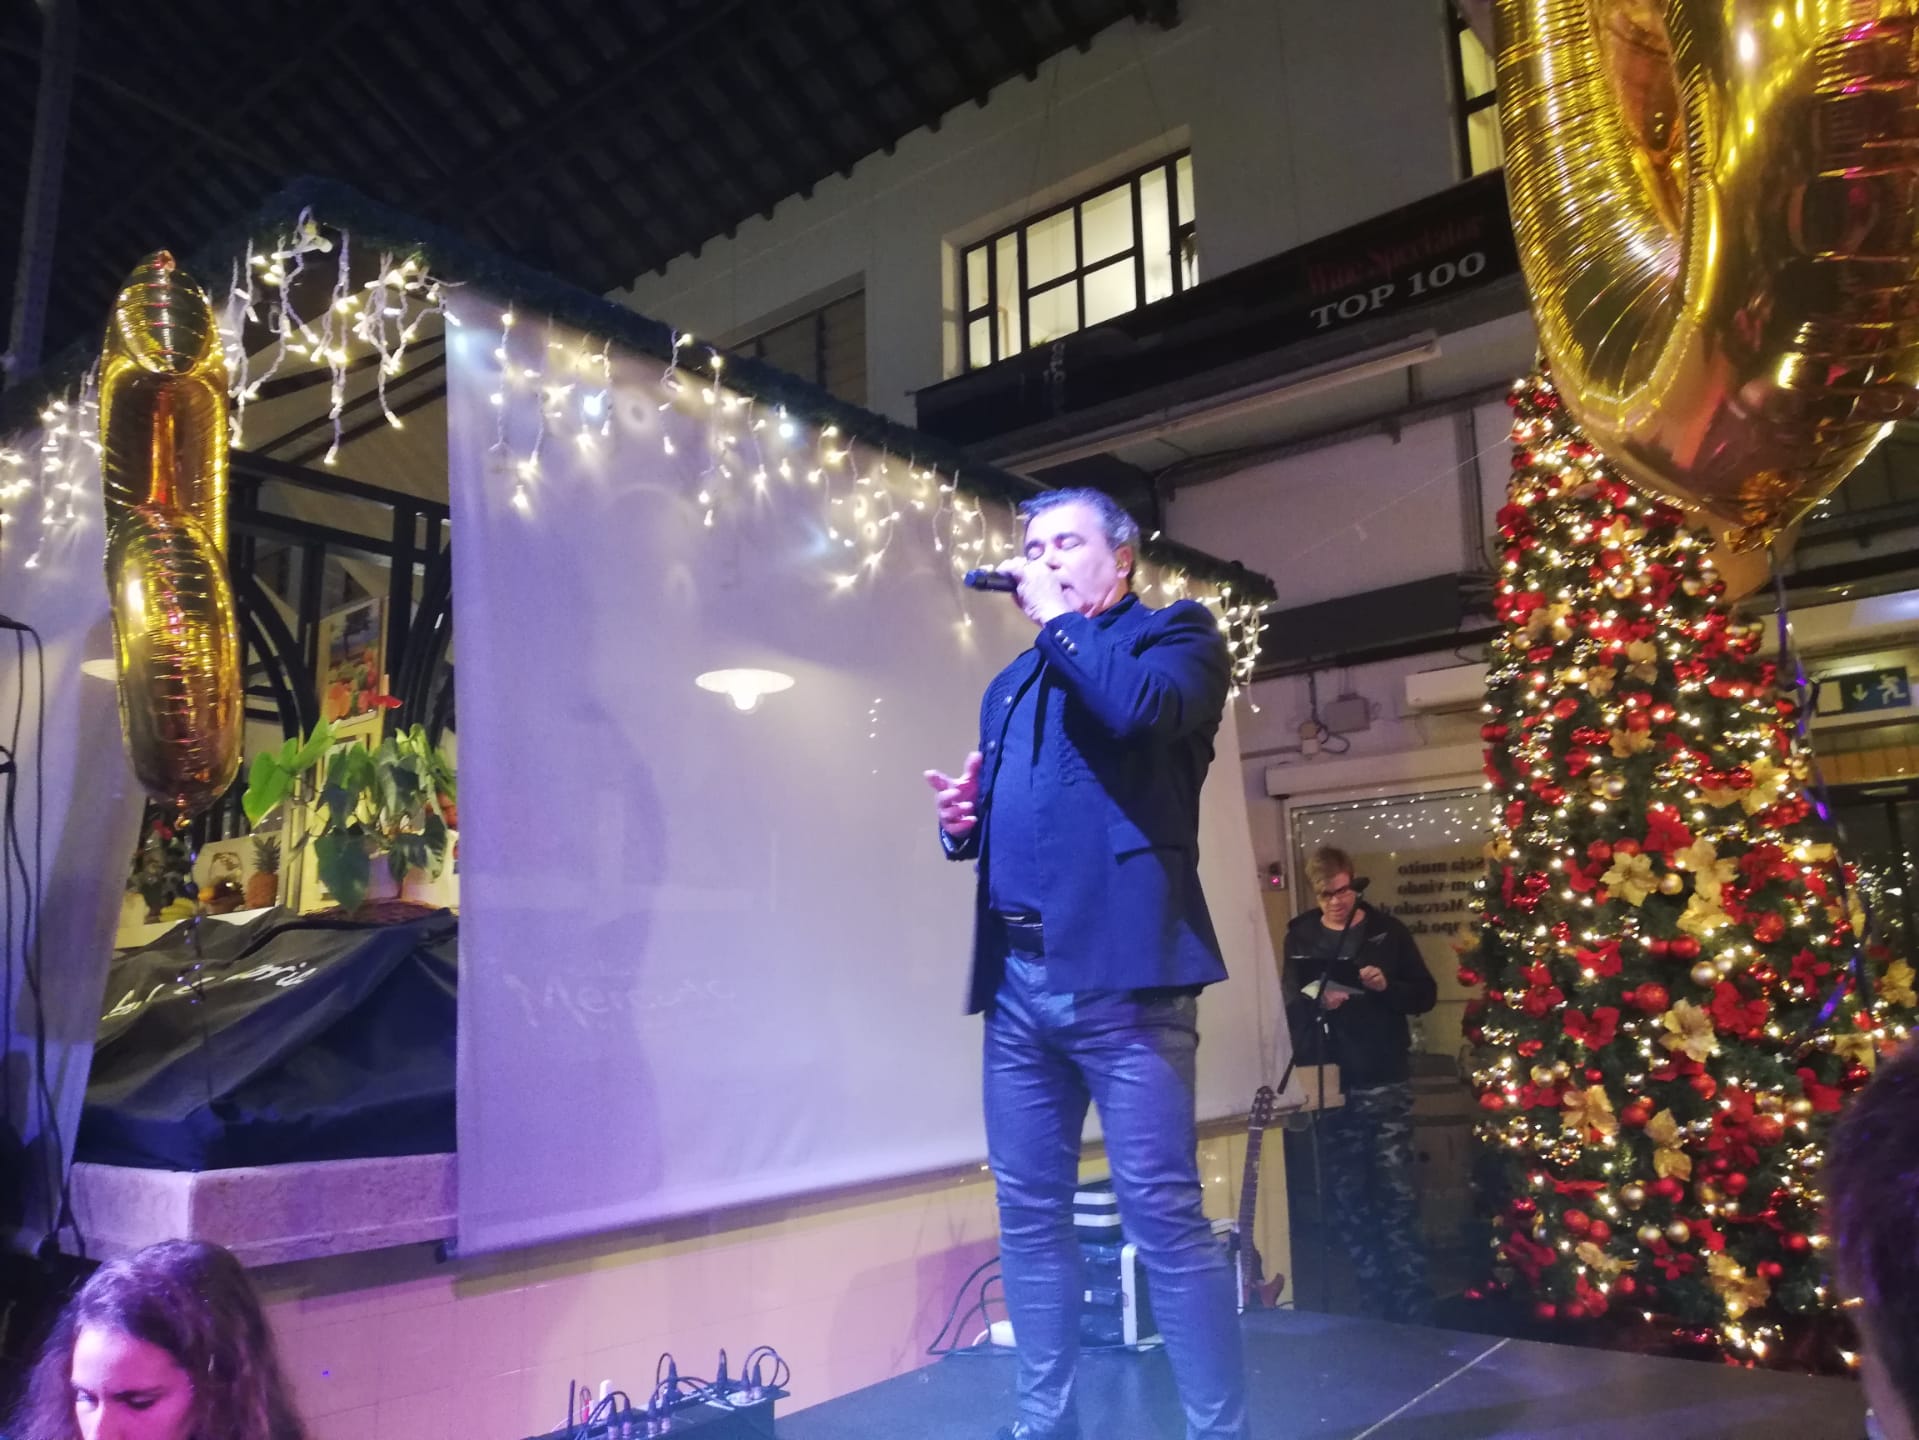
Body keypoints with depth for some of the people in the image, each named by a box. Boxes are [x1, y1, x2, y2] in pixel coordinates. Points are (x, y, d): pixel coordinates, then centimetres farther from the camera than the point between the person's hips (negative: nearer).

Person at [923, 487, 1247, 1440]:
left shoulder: (1174, 632, 4)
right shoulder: (1012, 684, 23)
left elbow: (1140, 707, -19)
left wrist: (1056, 618, -7)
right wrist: (963, 821, 3)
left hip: (1120, 970, -6)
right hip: (1017, 978, 7)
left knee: (1164, 1217, -4)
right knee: (1029, 1215, 11)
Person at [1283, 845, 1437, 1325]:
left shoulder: (1387, 932, 1)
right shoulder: (1300, 937, 5)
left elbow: (1426, 995, 4)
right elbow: (1291, 1007, 7)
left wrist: (1388, 986, -14)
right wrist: (1318, 1004, -14)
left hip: (1385, 1083, -2)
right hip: (1330, 1086, 2)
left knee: (1396, 1195, -5)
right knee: (1348, 1199, 7)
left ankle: (1414, 1310, 3)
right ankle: (1373, 1308, 18)